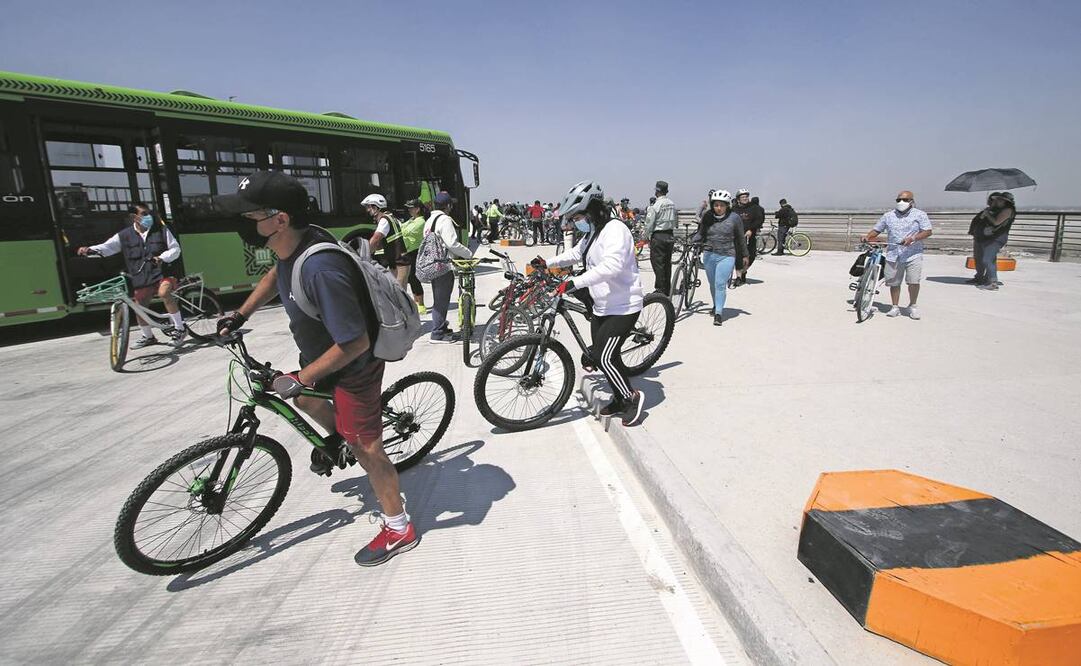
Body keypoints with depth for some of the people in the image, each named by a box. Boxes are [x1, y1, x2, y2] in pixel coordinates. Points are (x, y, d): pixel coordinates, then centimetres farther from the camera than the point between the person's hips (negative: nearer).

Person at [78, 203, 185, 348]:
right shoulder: (125, 235, 3)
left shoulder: (161, 230, 1)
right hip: (141, 279, 4)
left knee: (164, 293, -34)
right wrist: (90, 249, -21)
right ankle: (148, 337, 32)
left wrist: (162, 258, -17)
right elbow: (107, 247, 0)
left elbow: (175, 248, 0)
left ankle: (179, 328, -22)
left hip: (163, 273, -4)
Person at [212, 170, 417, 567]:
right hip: (323, 350, 8)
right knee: (303, 399, 30)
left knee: (365, 448, 4)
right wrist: (241, 314, 16)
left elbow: (355, 343, -35)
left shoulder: (320, 269, -38)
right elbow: (276, 275, 18)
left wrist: (301, 378, -25)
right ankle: (337, 435, 56)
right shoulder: (292, 243, -9)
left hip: (354, 366, -8)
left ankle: (398, 529, 22)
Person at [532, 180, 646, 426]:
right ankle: (619, 400, 31)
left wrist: (574, 283, -43)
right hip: (602, 306, 10)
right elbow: (575, 253, 25)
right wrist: (547, 263, 10)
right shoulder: (593, 232, 11)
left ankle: (632, 397, 8)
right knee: (607, 355, 14)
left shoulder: (615, 230, -20)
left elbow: (612, 265, -36)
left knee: (604, 357, -12)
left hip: (623, 307, -10)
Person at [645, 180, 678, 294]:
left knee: (658, 263, -1)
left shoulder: (655, 205, -15)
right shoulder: (672, 204, 5)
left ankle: (660, 290, 0)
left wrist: (647, 236, 1)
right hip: (670, 236, 7)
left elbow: (649, 223, -13)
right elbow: (675, 220, 12)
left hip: (658, 236, -7)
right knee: (667, 263, 13)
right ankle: (667, 289, 20)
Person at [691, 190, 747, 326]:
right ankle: (716, 305, 36)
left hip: (726, 256, -3)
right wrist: (691, 240, -10)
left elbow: (741, 238, 7)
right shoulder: (707, 216, 3)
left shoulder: (734, 218, -2)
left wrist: (744, 255, 13)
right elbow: (701, 233, 11)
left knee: (720, 284, -13)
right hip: (709, 255, 3)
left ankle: (718, 314, -11)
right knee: (713, 284, 14)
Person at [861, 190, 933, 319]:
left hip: (913, 255, -2)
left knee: (914, 282, -6)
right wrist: (867, 237, -6)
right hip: (893, 255, 2)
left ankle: (912, 306, 12)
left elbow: (927, 231, -3)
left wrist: (913, 238, -19)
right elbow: (876, 229, 15)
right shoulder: (889, 216, 12)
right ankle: (895, 307, 16)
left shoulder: (920, 215, 4)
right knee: (894, 282, 4)